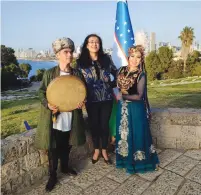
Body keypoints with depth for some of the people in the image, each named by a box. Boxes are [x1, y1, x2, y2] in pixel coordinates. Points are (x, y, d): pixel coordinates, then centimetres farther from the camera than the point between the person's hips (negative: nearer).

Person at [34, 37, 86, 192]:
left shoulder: (77, 73, 2)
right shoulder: (49, 73, -7)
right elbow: (42, 92, -3)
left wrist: (82, 101, -11)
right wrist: (48, 104, -21)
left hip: (71, 118, 3)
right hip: (54, 118, -3)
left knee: (67, 145, 20)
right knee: (54, 148, 8)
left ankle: (65, 166, 44)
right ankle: (53, 176, 26)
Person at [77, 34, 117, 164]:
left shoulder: (106, 59, 2)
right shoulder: (81, 62, -3)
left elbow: (116, 73, 13)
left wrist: (113, 84, 1)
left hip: (106, 98, 1)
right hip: (91, 100, -1)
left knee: (104, 125, 9)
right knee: (94, 125, 11)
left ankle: (104, 151, 28)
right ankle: (96, 150, 31)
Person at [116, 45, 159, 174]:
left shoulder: (141, 75, -12)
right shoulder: (122, 71, 3)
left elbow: (139, 96, -17)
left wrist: (123, 97, -18)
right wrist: (116, 95, 2)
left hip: (136, 109, -5)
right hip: (123, 108, 6)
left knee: (136, 134, 4)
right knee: (124, 133, 15)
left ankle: (138, 161, 23)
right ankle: (126, 159, 33)